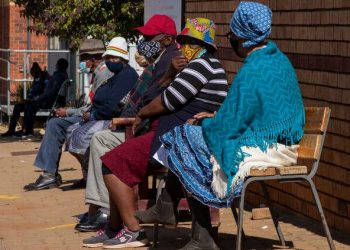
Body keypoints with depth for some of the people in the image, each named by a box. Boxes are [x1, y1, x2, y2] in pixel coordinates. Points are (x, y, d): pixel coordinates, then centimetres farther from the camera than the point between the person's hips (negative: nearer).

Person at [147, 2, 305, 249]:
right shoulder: (280, 59, 8)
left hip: (264, 150, -10)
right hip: (281, 142, 10)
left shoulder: (251, 73, -22)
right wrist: (216, 118, 16)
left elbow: (227, 126, -17)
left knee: (187, 142, 1)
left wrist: (207, 122, 4)